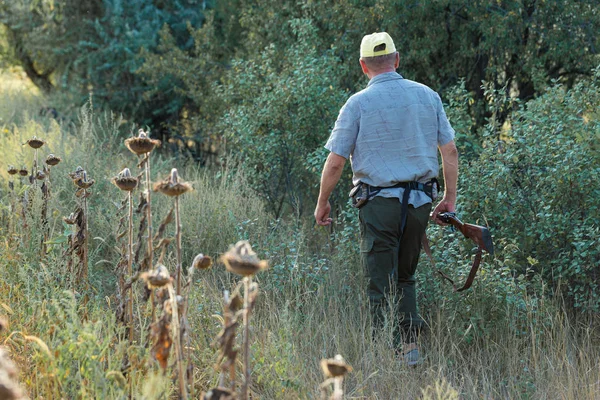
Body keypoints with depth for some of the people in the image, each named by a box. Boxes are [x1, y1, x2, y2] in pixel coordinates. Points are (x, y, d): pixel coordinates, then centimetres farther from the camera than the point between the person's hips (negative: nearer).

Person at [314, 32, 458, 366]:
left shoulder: (359, 103, -5)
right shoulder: (428, 96, 5)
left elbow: (335, 163, -4)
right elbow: (450, 152, 7)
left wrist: (322, 203, 8)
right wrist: (450, 198, 16)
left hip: (380, 203, -4)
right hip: (420, 201, 4)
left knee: (381, 283, 3)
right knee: (405, 276, 19)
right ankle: (411, 343, 11)